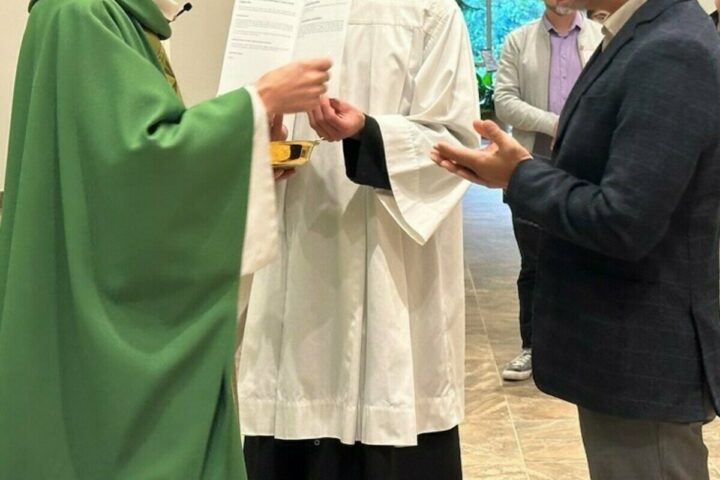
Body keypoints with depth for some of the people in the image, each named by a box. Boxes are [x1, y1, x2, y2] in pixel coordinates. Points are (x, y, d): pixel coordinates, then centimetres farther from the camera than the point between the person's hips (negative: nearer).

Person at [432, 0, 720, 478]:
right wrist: (522, 171, -4)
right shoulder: (646, 39, 8)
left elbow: (623, 223, -28)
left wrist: (522, 175, -14)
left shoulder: (671, 53, -23)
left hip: (643, 361, -9)